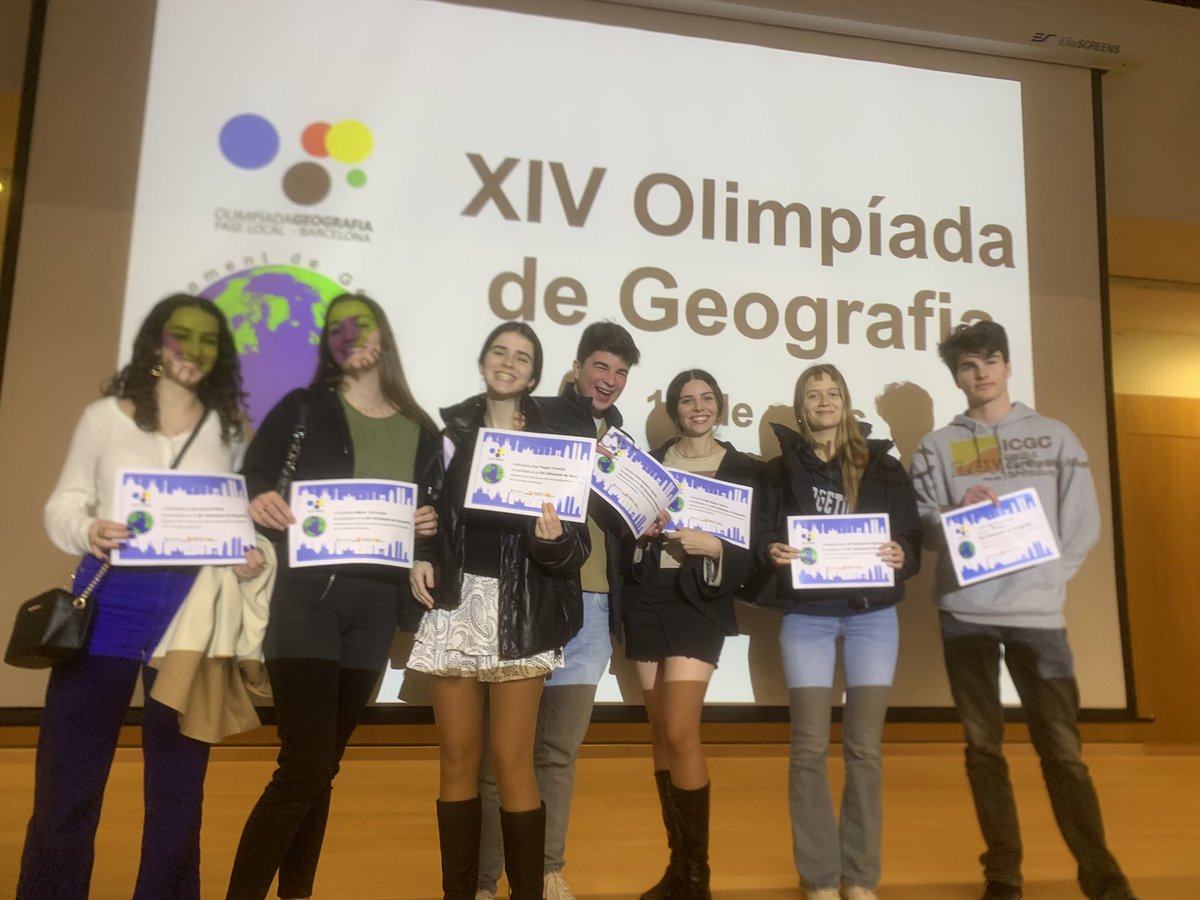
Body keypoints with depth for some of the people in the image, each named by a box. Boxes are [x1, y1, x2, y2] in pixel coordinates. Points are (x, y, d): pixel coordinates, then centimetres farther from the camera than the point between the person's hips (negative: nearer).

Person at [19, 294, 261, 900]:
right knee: (67, 781, 4)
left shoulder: (231, 429, 9)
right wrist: (87, 530, -16)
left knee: (178, 787, 10)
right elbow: (62, 504, 5)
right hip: (109, 604, -1)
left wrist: (251, 555, -10)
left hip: (189, 610, 1)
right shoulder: (106, 416, 6)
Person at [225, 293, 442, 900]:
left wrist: (429, 526, -6)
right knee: (306, 765, -12)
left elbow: (429, 519, 15)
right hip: (304, 596, -3)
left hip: (375, 606, 3)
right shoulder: (302, 409, 4)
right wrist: (259, 502, -20)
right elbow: (249, 481, 1)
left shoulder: (421, 432, 12)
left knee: (322, 766, 12)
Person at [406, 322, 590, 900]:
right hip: (455, 606, 3)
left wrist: (552, 538, -24)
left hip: (520, 612, -2)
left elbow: (577, 545, -2)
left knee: (511, 761, -2)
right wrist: (417, 560, -3)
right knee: (457, 759, 9)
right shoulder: (450, 431, 6)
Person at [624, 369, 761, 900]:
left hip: (698, 603, -4)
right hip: (646, 601, 4)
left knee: (680, 733, -12)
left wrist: (712, 546, -18)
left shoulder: (743, 470, 3)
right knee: (659, 732, 8)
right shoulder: (650, 462, 12)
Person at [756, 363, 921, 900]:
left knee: (865, 745, 3)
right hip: (805, 615, 0)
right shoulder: (781, 469, 8)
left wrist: (901, 556, -16)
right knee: (810, 746, -2)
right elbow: (761, 537, 4)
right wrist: (772, 552, -18)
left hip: (872, 614, 1)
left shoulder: (882, 465, 8)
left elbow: (912, 536, 6)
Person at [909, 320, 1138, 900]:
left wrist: (1045, 577, -7)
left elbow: (1083, 521, 5)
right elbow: (920, 522, 1)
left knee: (1061, 747, 0)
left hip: (1038, 610, 0)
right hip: (965, 613, 1)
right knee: (983, 744, 6)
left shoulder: (1054, 436, 10)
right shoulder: (938, 447, 9)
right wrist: (957, 515, -19)